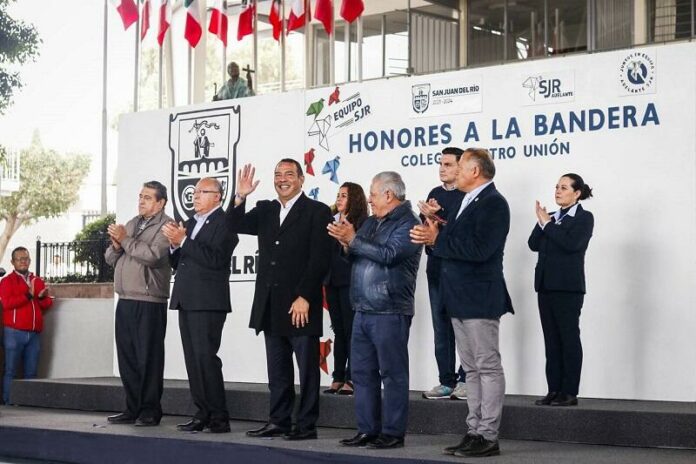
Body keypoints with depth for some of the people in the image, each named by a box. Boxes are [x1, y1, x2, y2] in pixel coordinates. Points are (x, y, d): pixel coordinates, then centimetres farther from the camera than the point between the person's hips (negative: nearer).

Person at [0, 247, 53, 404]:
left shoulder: (38, 281, 19)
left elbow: (48, 304, 17)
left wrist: (42, 297, -6)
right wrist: (28, 295, -16)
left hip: (34, 333, 4)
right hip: (14, 332, -4)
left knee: (31, 371, 4)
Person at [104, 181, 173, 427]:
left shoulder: (165, 226, -5)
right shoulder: (131, 224, 20)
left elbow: (152, 255, -20)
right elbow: (110, 259, 20)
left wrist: (125, 240, -11)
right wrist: (116, 245, -1)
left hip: (149, 302, -8)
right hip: (125, 301, 8)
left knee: (149, 358, -4)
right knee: (127, 358, 9)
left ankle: (150, 411, 1)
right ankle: (133, 409, 16)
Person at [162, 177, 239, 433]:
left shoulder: (224, 222, -6)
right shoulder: (191, 223, 20)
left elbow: (216, 258, -19)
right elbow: (175, 262, 20)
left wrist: (183, 241, -18)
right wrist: (174, 245, -1)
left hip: (207, 302, -8)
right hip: (187, 300, 9)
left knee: (205, 357, -12)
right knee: (193, 360, 7)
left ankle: (219, 418, -7)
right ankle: (202, 414, 11)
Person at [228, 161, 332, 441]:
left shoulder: (317, 212, -4)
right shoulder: (265, 210, 14)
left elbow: (320, 259, -10)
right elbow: (235, 225, 7)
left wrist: (304, 297, -16)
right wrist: (240, 198, -8)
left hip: (301, 305, -6)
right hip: (271, 305, 6)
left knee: (307, 368, 1)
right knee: (277, 370, 11)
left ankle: (306, 425, 5)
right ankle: (278, 422, 17)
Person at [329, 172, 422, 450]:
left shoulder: (407, 224, -7)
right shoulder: (371, 222, 18)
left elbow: (388, 254, -21)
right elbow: (357, 256, 19)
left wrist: (353, 240, -15)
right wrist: (346, 243, -1)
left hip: (389, 312, -8)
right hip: (363, 311, 8)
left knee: (392, 374, -2)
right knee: (362, 372, 9)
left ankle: (393, 433, 2)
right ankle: (367, 430, 16)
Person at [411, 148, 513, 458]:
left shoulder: (493, 203, -12)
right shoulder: (467, 203, 17)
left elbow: (479, 249, -24)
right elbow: (457, 242, 13)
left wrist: (438, 240, -19)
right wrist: (433, 236, -6)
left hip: (480, 299, -10)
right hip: (460, 299, 10)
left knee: (488, 367, -4)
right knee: (472, 369, 12)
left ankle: (487, 437, -2)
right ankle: (474, 432, 17)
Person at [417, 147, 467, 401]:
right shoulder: (435, 194, 15)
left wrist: (435, 218, -18)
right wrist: (427, 215, -9)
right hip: (436, 268, 7)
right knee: (441, 327, 8)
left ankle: (465, 380, 3)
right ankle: (446, 381, 13)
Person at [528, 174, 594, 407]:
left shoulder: (584, 218, -2)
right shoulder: (551, 217, 16)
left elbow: (571, 243, -18)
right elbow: (534, 244, 7)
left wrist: (548, 224, -10)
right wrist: (541, 223, -6)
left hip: (568, 287, -7)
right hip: (546, 284, 7)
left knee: (569, 338, -3)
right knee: (551, 339, 7)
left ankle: (570, 392, -1)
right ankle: (554, 390, 11)